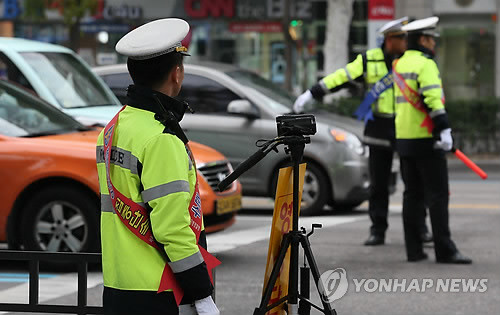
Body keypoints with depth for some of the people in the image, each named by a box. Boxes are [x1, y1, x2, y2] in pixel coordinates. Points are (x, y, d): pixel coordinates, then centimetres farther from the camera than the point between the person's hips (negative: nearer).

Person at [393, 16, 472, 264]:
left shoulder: (399, 65, 14)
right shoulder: (425, 64, -12)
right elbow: (433, 100, -22)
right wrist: (445, 130, -23)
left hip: (404, 139, 8)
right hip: (426, 140, -8)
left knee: (412, 194, 10)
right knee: (438, 195, -6)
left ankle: (413, 250, 9)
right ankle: (444, 250, -9)